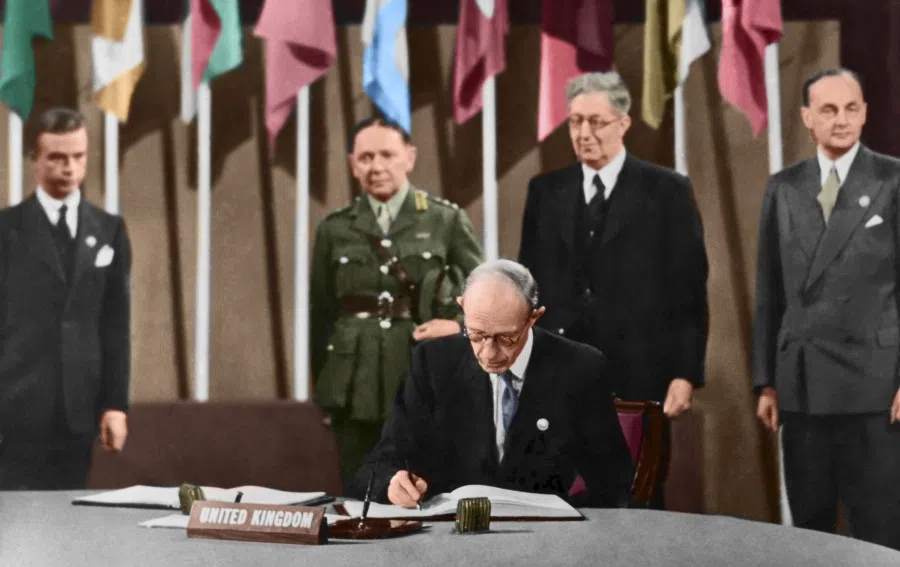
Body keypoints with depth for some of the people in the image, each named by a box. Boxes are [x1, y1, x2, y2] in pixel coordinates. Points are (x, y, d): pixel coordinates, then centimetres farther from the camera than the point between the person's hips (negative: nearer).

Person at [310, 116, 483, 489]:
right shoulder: (334, 230, 8)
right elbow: (321, 314, 12)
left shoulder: (447, 221, 3)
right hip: (356, 385, 2)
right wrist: (322, 390, 10)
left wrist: (459, 325, -11)